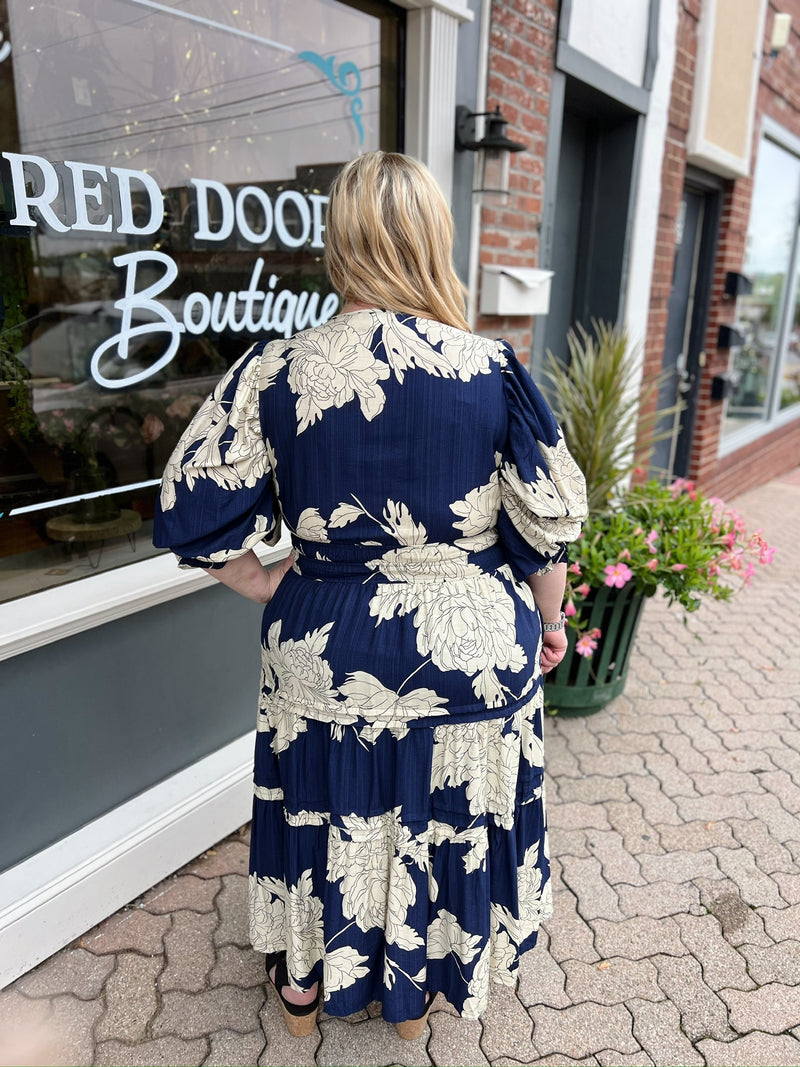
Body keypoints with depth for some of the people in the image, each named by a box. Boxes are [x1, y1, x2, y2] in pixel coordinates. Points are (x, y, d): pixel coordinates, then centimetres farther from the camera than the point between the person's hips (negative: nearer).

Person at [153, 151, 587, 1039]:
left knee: (324, 820, 24)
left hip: (324, 656, 1)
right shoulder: (493, 374, -13)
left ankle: (305, 989, 50)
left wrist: (276, 589, 2)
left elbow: (192, 518, -10)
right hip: (472, 655, 0)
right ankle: (417, 994, 49)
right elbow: (546, 530, -6)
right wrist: (548, 621, 10)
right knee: (447, 823, 23)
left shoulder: (275, 373, -12)